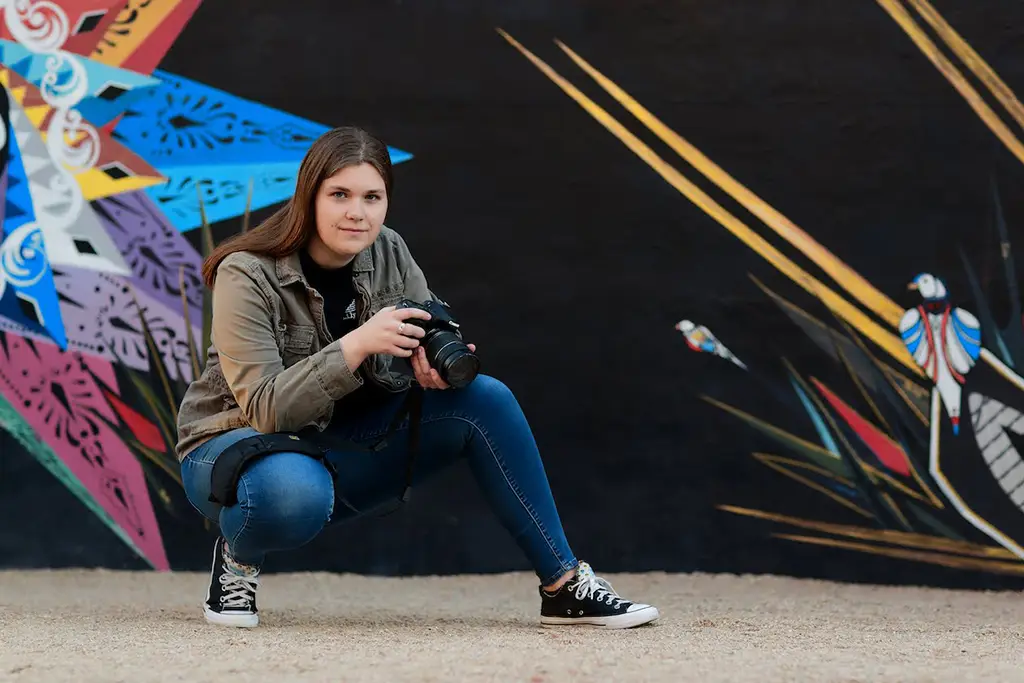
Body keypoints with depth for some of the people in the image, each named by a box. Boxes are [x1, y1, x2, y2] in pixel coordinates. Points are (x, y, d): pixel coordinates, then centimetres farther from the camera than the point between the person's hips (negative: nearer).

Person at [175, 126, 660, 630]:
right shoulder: (246, 276, -21)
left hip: (340, 447, 5)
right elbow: (265, 409, -27)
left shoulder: (389, 254, -5)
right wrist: (357, 345, -37)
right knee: (294, 493, -43)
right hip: (238, 446, -5)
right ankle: (238, 558, -6)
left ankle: (564, 587, -9)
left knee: (484, 400, -15)